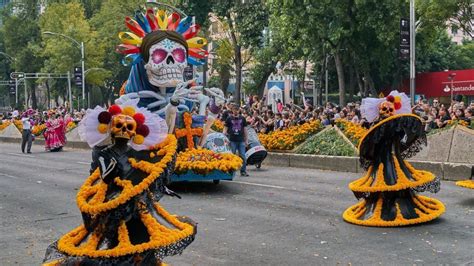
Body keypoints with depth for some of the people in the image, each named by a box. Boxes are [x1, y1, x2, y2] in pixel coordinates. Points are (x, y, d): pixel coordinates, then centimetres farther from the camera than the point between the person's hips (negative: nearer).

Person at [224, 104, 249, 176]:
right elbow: (225, 128, 2)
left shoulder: (242, 118, 8)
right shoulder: (229, 118, 3)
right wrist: (224, 135, -16)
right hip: (232, 140, -1)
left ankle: (243, 171, 4)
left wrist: (246, 139, 11)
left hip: (241, 140, 1)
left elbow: (244, 129, 13)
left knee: (243, 156, -1)